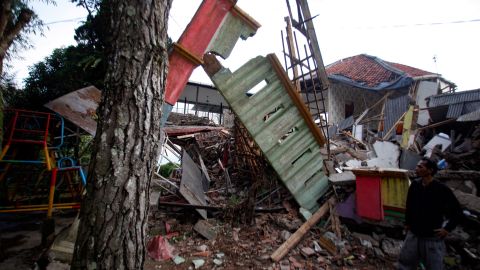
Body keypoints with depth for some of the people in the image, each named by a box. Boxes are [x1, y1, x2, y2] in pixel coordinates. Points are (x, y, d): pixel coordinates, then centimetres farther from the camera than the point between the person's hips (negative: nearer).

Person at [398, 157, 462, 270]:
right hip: (413, 235, 4)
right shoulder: (415, 185, -3)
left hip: (433, 238, -4)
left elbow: (457, 211, -6)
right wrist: (407, 222, 12)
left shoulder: (442, 189, -16)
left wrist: (447, 228, -8)